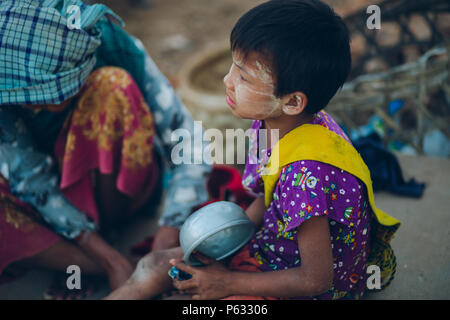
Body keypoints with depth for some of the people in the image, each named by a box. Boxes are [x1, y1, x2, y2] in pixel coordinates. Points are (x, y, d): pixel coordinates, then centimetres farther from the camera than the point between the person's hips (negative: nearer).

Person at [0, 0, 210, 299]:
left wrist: (166, 241, -35)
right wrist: (112, 261, -28)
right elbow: (34, 181, -22)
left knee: (112, 84, -29)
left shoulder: (114, 46, -25)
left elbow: (188, 146, -26)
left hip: (117, 187, 0)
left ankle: (108, 224, -11)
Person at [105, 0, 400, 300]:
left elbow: (316, 279, -27)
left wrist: (229, 283, -18)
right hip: (271, 244, 8)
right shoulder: (271, 122, -10)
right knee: (155, 265, 8)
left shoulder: (305, 173, -37)